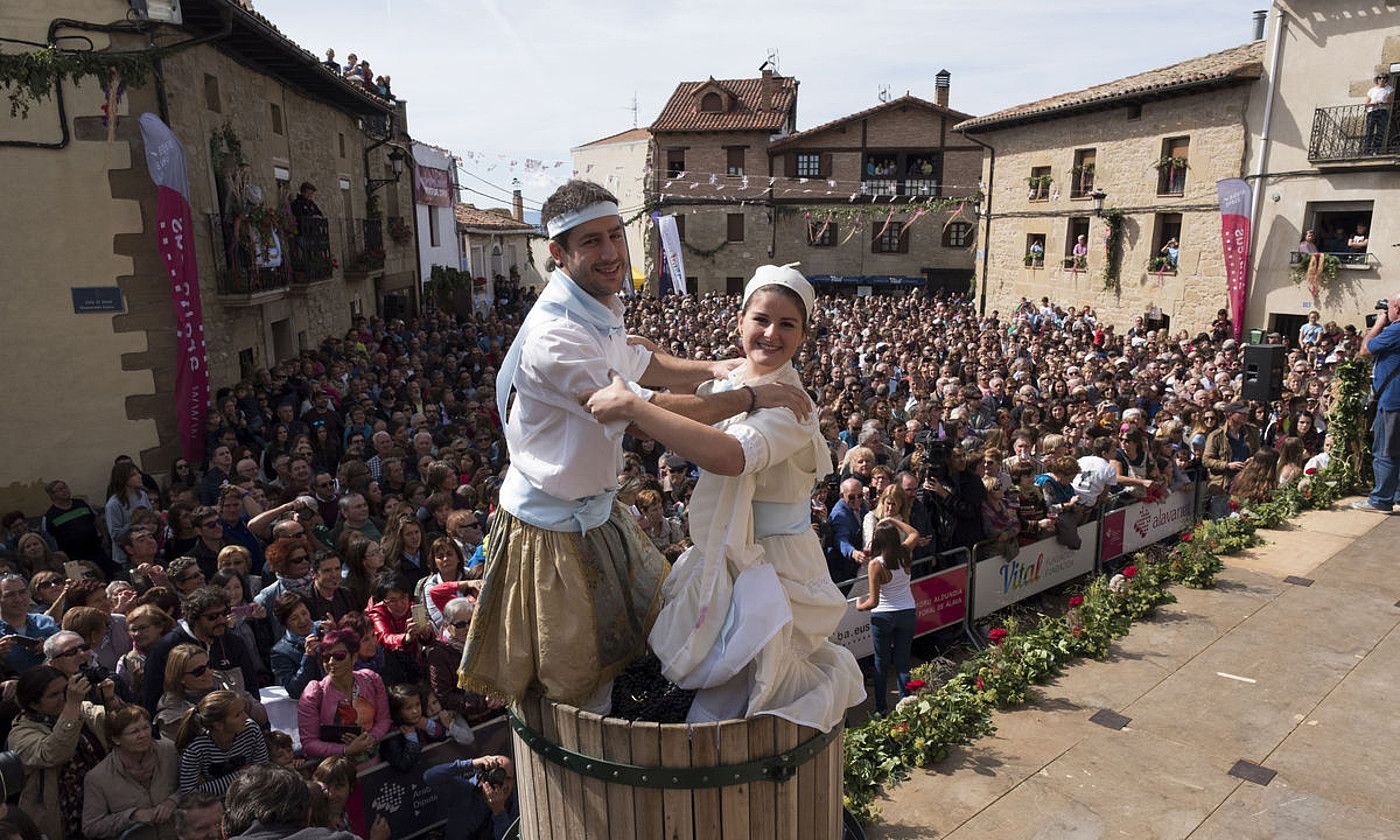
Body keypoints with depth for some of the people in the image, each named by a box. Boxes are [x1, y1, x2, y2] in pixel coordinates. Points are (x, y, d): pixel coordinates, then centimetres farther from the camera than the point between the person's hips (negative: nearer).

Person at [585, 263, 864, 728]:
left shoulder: (792, 407, -23)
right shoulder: (726, 381, 1)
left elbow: (731, 456, -44)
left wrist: (630, 405, -42)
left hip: (771, 571, -7)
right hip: (721, 559, 8)